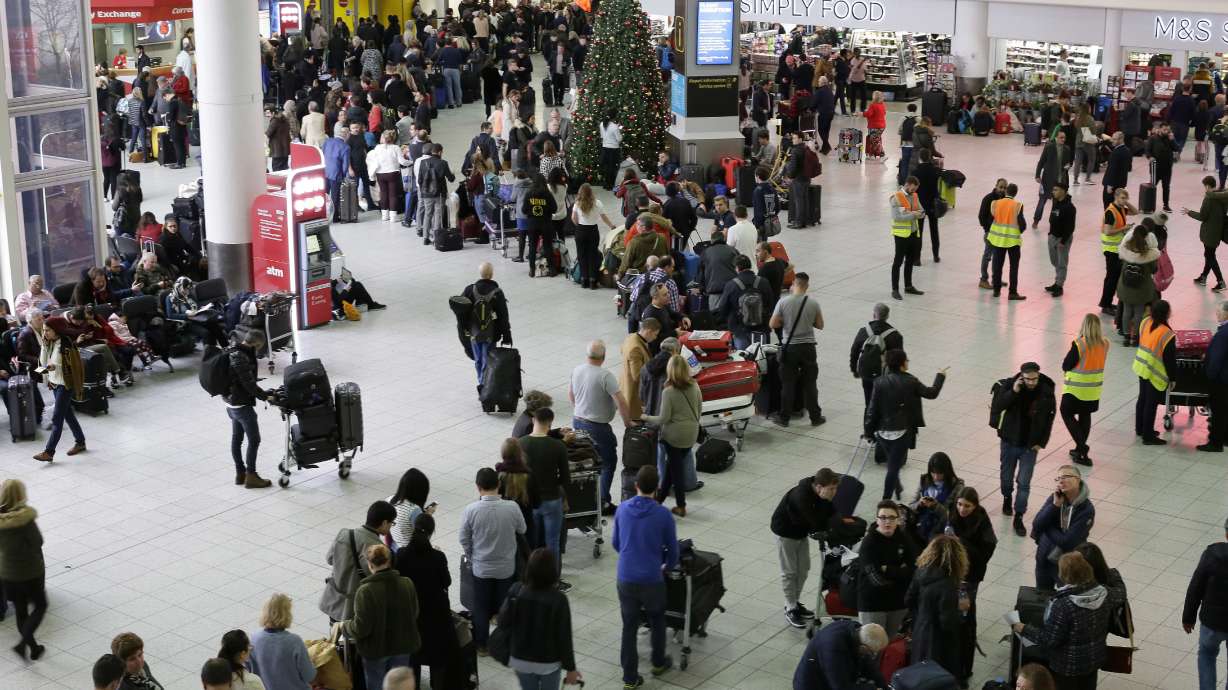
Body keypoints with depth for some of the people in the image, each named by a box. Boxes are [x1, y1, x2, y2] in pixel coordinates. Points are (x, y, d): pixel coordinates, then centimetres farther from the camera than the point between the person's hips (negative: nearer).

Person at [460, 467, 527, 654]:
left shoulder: (471, 510, -20)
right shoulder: (512, 507, -18)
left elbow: (464, 540, -7)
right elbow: (522, 530, 0)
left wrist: (471, 560, 10)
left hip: (481, 568, -1)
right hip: (506, 567, 1)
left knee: (481, 608, 16)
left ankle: (481, 645, 28)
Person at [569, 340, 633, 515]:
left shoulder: (576, 371, -2)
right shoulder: (605, 376, -23)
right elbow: (621, 403, -24)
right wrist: (627, 422, -10)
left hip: (577, 422, 7)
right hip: (597, 427, -7)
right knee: (608, 462, 7)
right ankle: (602, 503, 4)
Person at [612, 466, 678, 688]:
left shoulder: (623, 509, -3)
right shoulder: (663, 514, -12)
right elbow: (672, 547, -1)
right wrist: (669, 566, 20)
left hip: (626, 578, 2)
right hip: (652, 578, -2)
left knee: (629, 627, 10)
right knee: (657, 620, 23)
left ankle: (630, 677, 13)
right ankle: (658, 663, 39)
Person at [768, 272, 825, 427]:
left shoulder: (783, 302, -11)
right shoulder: (813, 303, -7)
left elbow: (772, 324, -7)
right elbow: (820, 325, 4)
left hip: (789, 347, -1)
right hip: (808, 347, 1)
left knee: (787, 384, 8)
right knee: (810, 384, 11)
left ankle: (783, 418, 15)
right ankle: (815, 417, 18)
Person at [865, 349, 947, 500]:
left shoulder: (879, 382, -7)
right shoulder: (910, 381, -11)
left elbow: (872, 408, -5)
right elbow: (931, 393, 3)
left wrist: (868, 430, 5)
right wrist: (940, 376, 20)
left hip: (883, 431, 3)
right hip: (902, 431, -3)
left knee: (892, 463, 25)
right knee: (894, 467, 2)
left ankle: (897, 488, 45)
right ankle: (885, 501, 1)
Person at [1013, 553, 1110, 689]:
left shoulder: (1063, 605, -31)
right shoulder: (1101, 594, -11)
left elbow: (1049, 640, -23)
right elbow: (1105, 629, 4)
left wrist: (1024, 629, -12)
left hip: (1068, 666, -6)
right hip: (1095, 659, 7)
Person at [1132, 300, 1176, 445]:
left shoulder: (1145, 322, -7)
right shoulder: (1167, 335, -27)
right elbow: (1170, 359, -18)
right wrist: (1172, 378, -5)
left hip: (1141, 367, 7)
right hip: (1156, 373, -7)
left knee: (1142, 398, 22)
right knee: (1151, 403, 5)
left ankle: (1140, 429, 37)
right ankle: (1148, 436, 15)